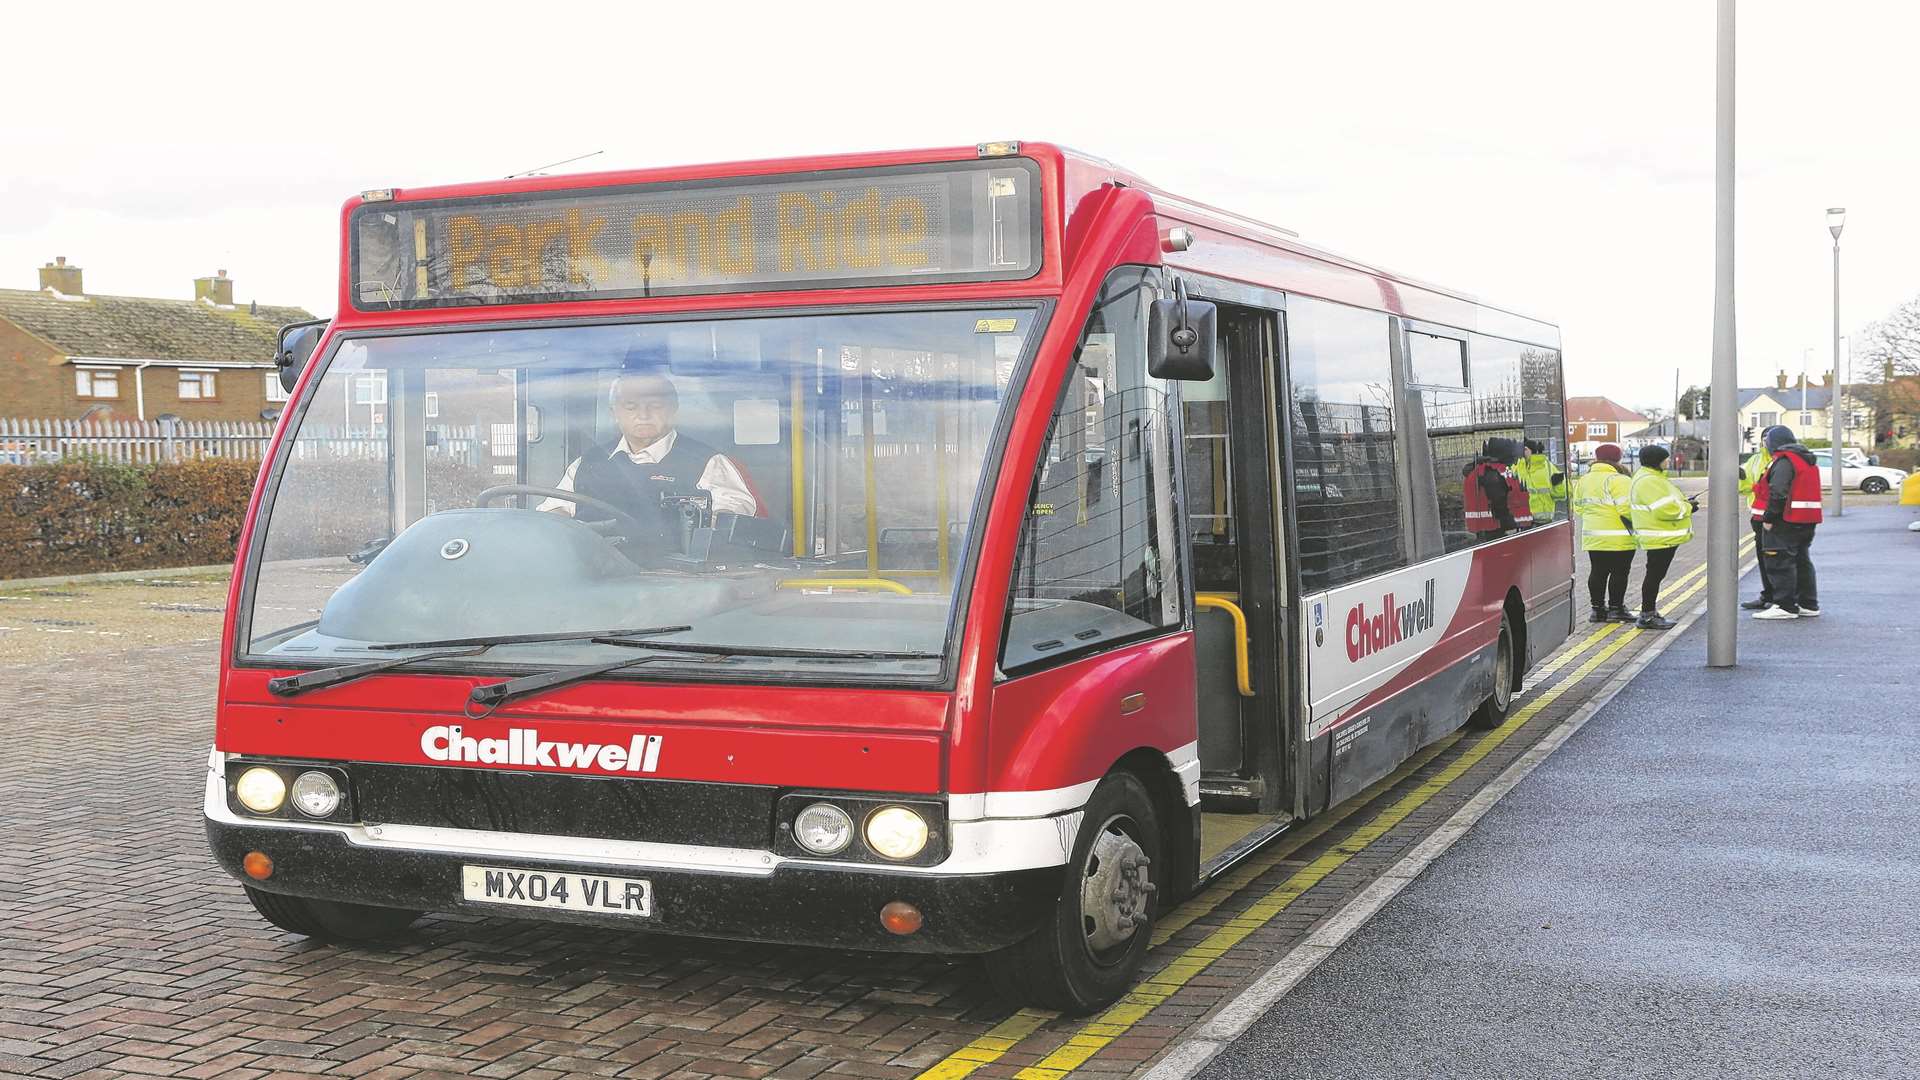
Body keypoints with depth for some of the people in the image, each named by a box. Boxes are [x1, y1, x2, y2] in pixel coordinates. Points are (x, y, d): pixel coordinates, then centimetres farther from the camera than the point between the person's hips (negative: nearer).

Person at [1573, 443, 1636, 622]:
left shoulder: (1584, 480, 10)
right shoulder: (1617, 480, -13)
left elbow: (1578, 507, 15)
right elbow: (1626, 508, -18)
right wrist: (1632, 527, -4)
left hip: (1592, 537, 7)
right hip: (1618, 538, -7)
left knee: (1597, 572, 10)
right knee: (1619, 573, 1)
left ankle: (1598, 608, 12)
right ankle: (1616, 608, 3)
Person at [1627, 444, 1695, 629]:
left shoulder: (1652, 478, 16)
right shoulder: (1648, 481, -20)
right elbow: (1665, 509, -27)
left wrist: (1683, 503, 7)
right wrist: (1687, 508, -12)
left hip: (1662, 536, 11)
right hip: (1660, 538, -11)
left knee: (1655, 575, 16)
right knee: (1655, 575, -6)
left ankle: (1650, 613, 23)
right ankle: (1647, 616, -2)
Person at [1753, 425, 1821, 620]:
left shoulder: (1784, 461, -13)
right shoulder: (1808, 460, 18)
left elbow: (1778, 492, -22)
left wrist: (1768, 518, -18)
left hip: (1787, 521, -10)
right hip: (1808, 520, 10)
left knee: (1780, 562, -7)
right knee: (1801, 561, 17)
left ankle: (1785, 606, -8)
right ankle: (1808, 604, 21)